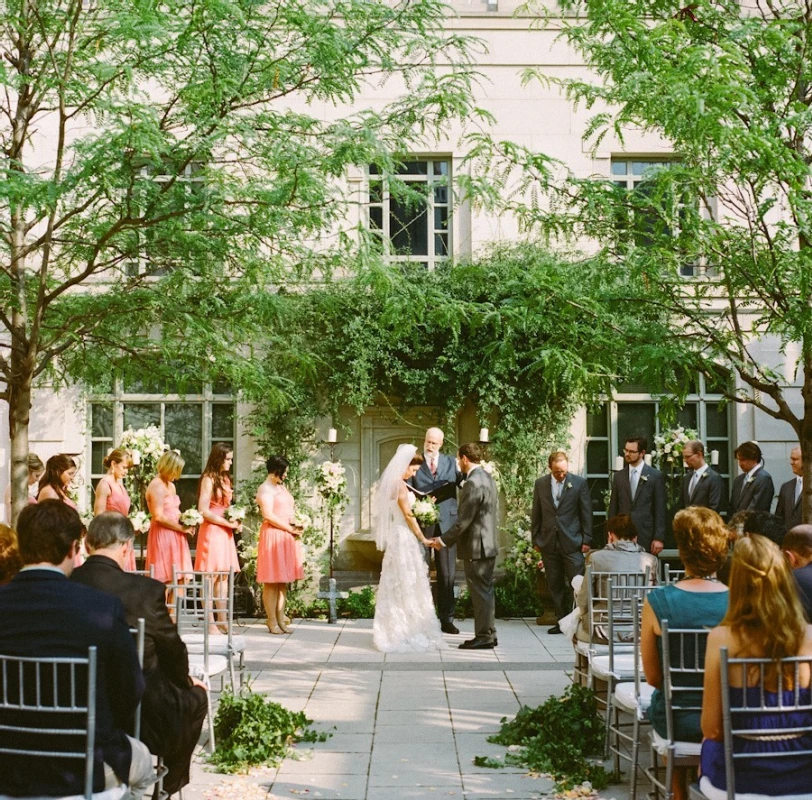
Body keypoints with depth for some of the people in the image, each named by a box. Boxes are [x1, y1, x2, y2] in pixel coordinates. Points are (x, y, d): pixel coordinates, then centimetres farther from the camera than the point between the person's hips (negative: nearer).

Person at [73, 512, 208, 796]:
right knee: (195, 696, 24)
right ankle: (169, 786, 38)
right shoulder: (146, 590, -21)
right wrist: (186, 681, 15)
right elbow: (172, 649, -8)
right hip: (138, 716, -5)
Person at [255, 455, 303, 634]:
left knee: (282, 581, 8)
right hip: (273, 536, -9)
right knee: (271, 581, -6)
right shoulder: (265, 489, -7)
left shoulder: (281, 488, 20)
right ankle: (272, 621, -3)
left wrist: (297, 526, 5)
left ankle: (280, 619, 11)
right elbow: (268, 515, -17)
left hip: (287, 537, 9)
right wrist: (290, 528, -13)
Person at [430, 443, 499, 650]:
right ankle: (488, 634, 22)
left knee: (480, 592, -2)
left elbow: (464, 520, -21)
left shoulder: (473, 483, -20)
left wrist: (444, 540, -11)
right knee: (485, 591, 15)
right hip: (488, 543, 10)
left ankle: (484, 637, 4)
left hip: (476, 547, -10)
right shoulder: (487, 478, 11)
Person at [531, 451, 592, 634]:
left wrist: (586, 540, -3)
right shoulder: (540, 484, 6)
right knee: (555, 585, 7)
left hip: (572, 542, -3)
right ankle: (561, 620, 14)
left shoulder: (579, 483, -1)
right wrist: (535, 539, 9)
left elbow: (586, 513, 0)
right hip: (549, 542, 3)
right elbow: (536, 514, 11)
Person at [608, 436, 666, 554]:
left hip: (646, 537, -2)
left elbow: (660, 510, -1)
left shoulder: (656, 476, 1)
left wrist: (658, 538, -7)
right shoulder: (618, 476, 10)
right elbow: (613, 508, 11)